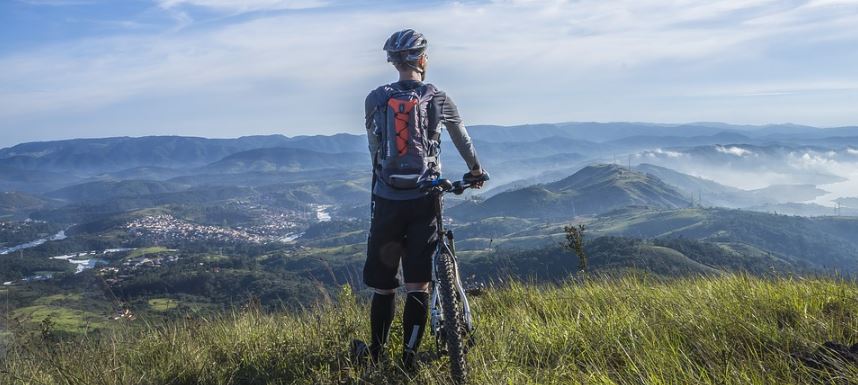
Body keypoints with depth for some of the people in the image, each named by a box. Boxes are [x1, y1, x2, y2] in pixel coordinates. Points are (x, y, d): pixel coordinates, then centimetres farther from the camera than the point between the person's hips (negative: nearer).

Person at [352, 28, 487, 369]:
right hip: (424, 201, -1)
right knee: (418, 284, 3)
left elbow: (374, 148, 12)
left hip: (387, 200, 1)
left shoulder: (375, 99, 3)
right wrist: (475, 170, 36)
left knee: (382, 285, 11)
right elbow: (462, 139, 19)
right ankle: (408, 360, 5)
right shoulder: (438, 99, 3)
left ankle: (376, 354, 22)